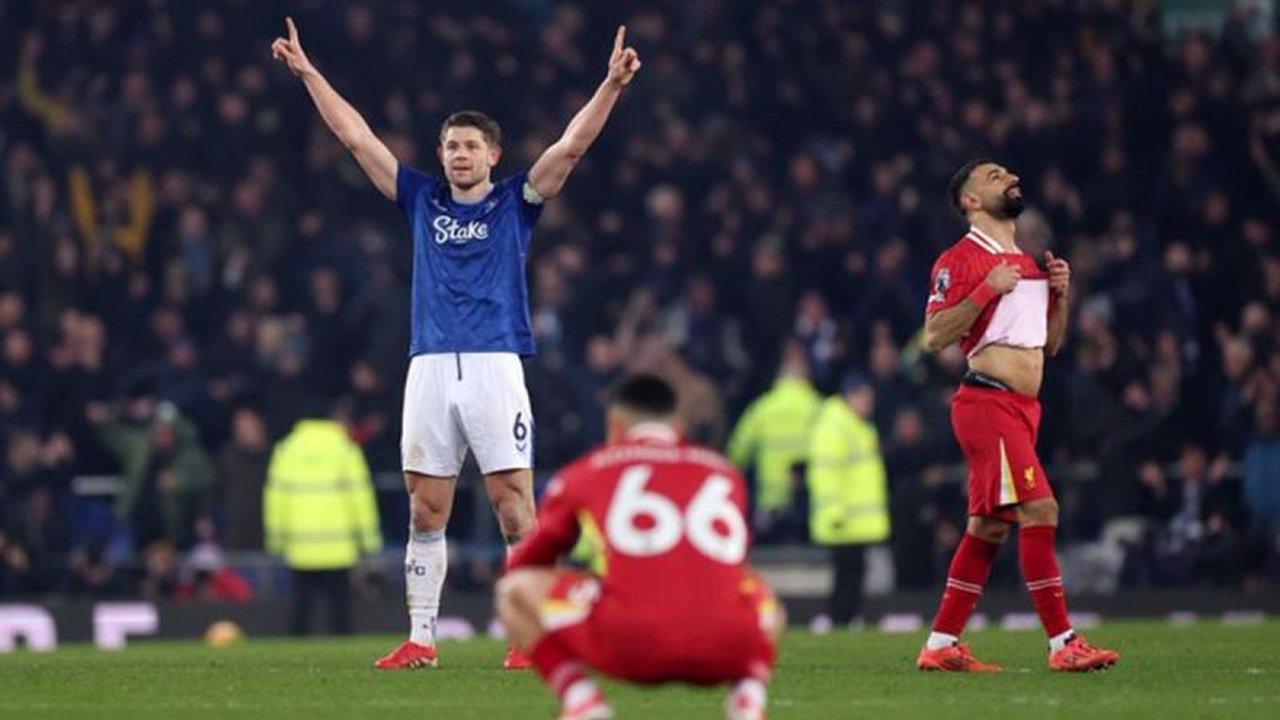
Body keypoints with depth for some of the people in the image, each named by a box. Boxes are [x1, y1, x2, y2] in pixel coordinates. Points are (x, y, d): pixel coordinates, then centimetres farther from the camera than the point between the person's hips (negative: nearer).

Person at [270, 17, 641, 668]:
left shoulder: (515, 201, 8)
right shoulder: (422, 199, 16)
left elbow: (571, 145, -2)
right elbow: (355, 136, 18)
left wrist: (611, 85, -14)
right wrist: (307, 72, 18)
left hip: (496, 364, -3)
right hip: (430, 367, 3)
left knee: (514, 507, -7)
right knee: (425, 511, 3)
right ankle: (420, 640, 8)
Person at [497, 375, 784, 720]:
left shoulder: (584, 473, 22)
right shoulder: (726, 473, 29)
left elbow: (524, 564, 35)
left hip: (631, 644, -2)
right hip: (727, 652, 2)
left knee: (515, 590, 22)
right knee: (762, 593, 38)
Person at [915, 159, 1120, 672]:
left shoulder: (1028, 262, 21)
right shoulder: (961, 260, -5)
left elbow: (1049, 345, 25)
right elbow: (934, 337, -13)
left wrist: (1061, 293, 10)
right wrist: (987, 290, -18)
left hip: (1022, 408, 9)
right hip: (987, 402, -9)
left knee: (989, 527, 9)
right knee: (1039, 509, -16)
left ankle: (940, 645, 13)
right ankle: (1062, 644, -18)